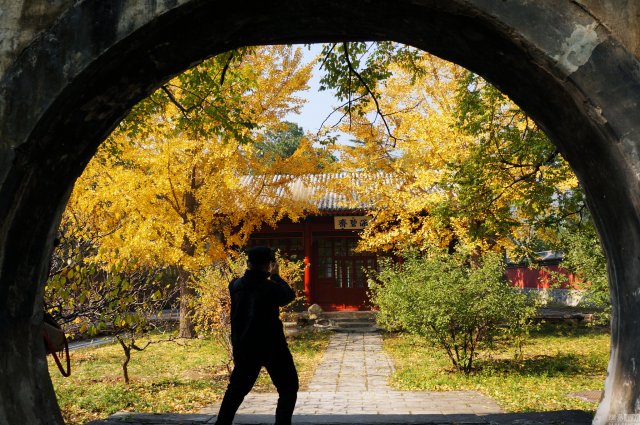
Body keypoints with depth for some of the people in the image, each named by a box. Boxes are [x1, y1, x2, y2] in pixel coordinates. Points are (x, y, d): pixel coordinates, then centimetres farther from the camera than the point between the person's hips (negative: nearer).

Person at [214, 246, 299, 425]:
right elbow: (289, 296, 3)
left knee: (237, 389, 19)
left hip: (245, 347, 5)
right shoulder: (270, 287, -16)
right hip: (271, 346, -5)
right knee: (288, 389, 9)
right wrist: (275, 276, 12)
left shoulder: (235, 286, -2)